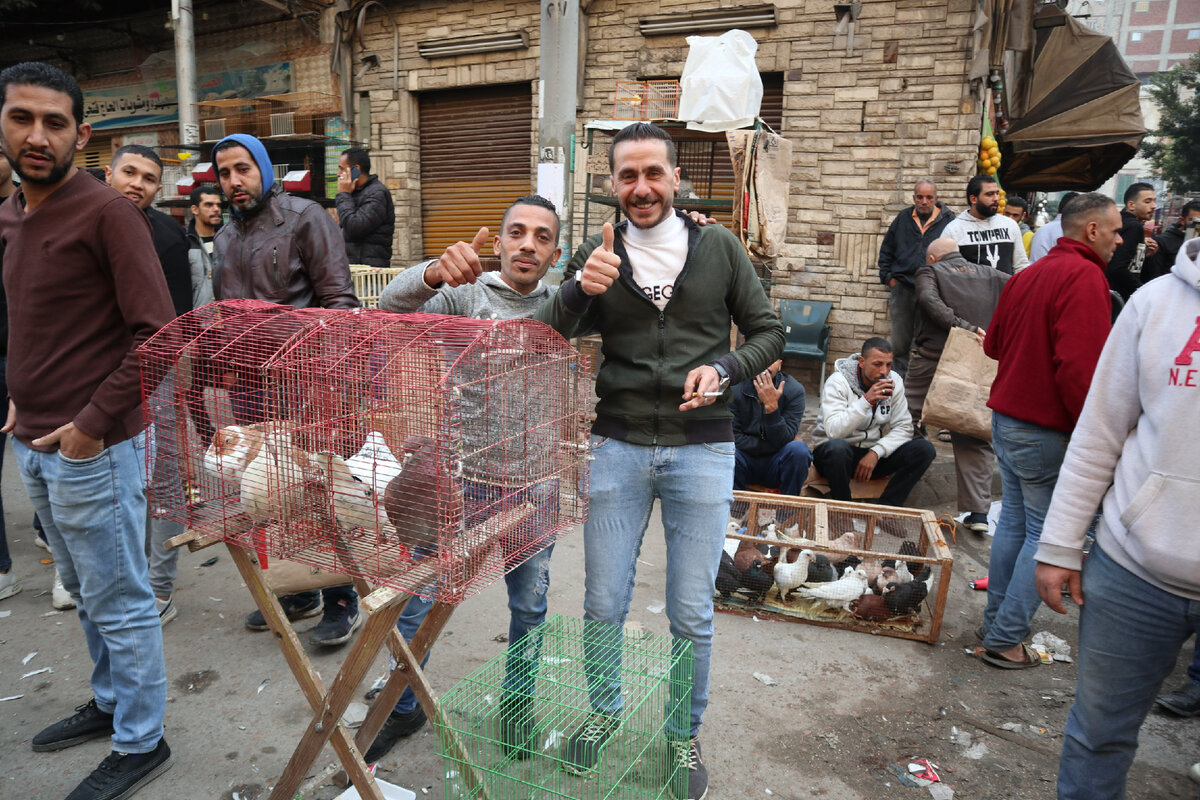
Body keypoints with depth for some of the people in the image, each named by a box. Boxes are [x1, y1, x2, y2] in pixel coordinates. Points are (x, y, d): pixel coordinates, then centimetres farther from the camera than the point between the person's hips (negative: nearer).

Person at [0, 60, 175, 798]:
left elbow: (156, 333, -18)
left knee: (119, 602, 4)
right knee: (86, 591, 21)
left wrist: (93, 423, -17)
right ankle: (110, 703, 39)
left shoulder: (106, 212, -14)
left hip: (93, 447, -8)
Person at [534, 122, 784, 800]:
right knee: (604, 604, 11)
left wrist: (723, 370, -13)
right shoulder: (598, 255, 3)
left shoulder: (719, 248, 1)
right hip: (619, 446, 1)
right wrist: (580, 288, -23)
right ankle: (604, 710, 39)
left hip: (702, 448, -1)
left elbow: (769, 332, 7)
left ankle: (685, 733, 33)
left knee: (691, 614, 8)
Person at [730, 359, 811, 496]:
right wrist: (769, 446, -15)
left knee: (799, 449, -30)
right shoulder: (735, 388, -7)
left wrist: (771, 406, -28)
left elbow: (784, 441, -16)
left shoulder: (794, 390, -7)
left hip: (775, 464, 0)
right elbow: (732, 436, -10)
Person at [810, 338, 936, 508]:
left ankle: (886, 507, -17)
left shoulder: (894, 381, -1)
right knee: (837, 447, -40)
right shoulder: (838, 382, -15)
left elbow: (903, 427, -3)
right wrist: (866, 401, -35)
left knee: (924, 449, -16)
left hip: (874, 454, 5)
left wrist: (876, 452, -19)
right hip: (841, 454, -5)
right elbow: (833, 431, -28)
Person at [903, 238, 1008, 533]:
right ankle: (979, 511, 0)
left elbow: (929, 299, -14)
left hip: (931, 359, -2)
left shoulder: (930, 272, 7)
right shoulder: (992, 276, 16)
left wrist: (964, 326, -17)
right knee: (974, 439, 4)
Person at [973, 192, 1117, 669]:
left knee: (1014, 519, 18)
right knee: (1046, 533, 2)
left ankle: (996, 621, 29)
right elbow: (1078, 367, -25)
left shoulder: (1030, 274, 11)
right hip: (1048, 429, -9)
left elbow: (993, 343, 19)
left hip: (1006, 417, 9)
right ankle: (1004, 641, 9)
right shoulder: (1084, 276, -17)